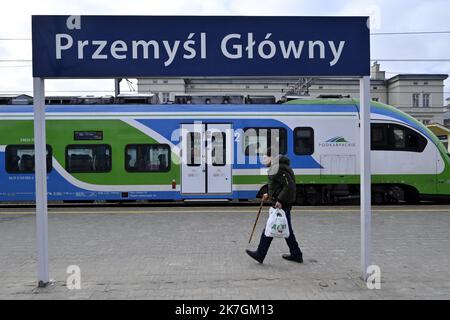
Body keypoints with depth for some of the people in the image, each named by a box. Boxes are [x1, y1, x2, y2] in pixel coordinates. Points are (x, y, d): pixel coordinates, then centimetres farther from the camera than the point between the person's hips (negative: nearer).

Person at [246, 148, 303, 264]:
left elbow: (289, 186, -25)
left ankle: (260, 255, 6)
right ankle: (296, 255, 25)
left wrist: (280, 200, -26)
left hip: (281, 204, -11)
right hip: (284, 204, 11)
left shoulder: (279, 169, -19)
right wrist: (269, 195, 20)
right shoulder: (276, 168, 16)